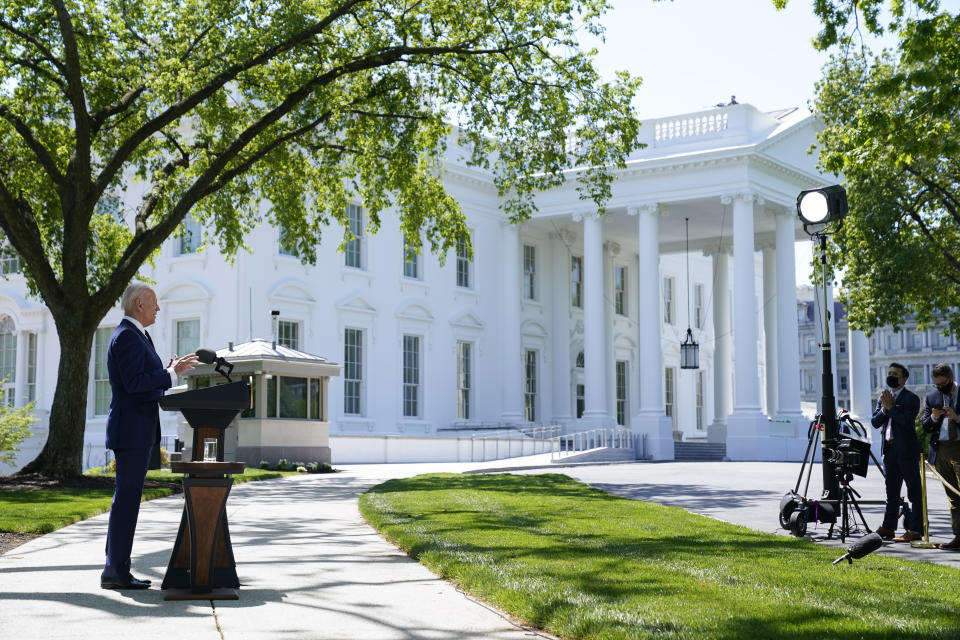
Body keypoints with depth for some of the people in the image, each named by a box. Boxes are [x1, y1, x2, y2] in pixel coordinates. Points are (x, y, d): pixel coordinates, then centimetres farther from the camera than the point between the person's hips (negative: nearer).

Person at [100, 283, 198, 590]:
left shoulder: (138, 336, 20)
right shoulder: (126, 336, -13)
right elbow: (133, 383, -21)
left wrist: (167, 371, 11)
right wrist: (171, 374, -18)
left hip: (139, 431, 11)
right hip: (131, 429, -11)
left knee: (127, 498, 12)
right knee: (127, 498, -8)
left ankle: (115, 568, 16)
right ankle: (116, 571, -5)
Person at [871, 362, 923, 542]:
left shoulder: (911, 398, -8)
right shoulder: (884, 396, 13)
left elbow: (907, 421, -21)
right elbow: (875, 422, 8)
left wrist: (891, 407, -14)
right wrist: (884, 409, -8)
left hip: (907, 449, -8)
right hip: (890, 449, 8)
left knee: (914, 491, -2)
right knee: (892, 492, 15)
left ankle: (915, 530, -1)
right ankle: (888, 527, 23)